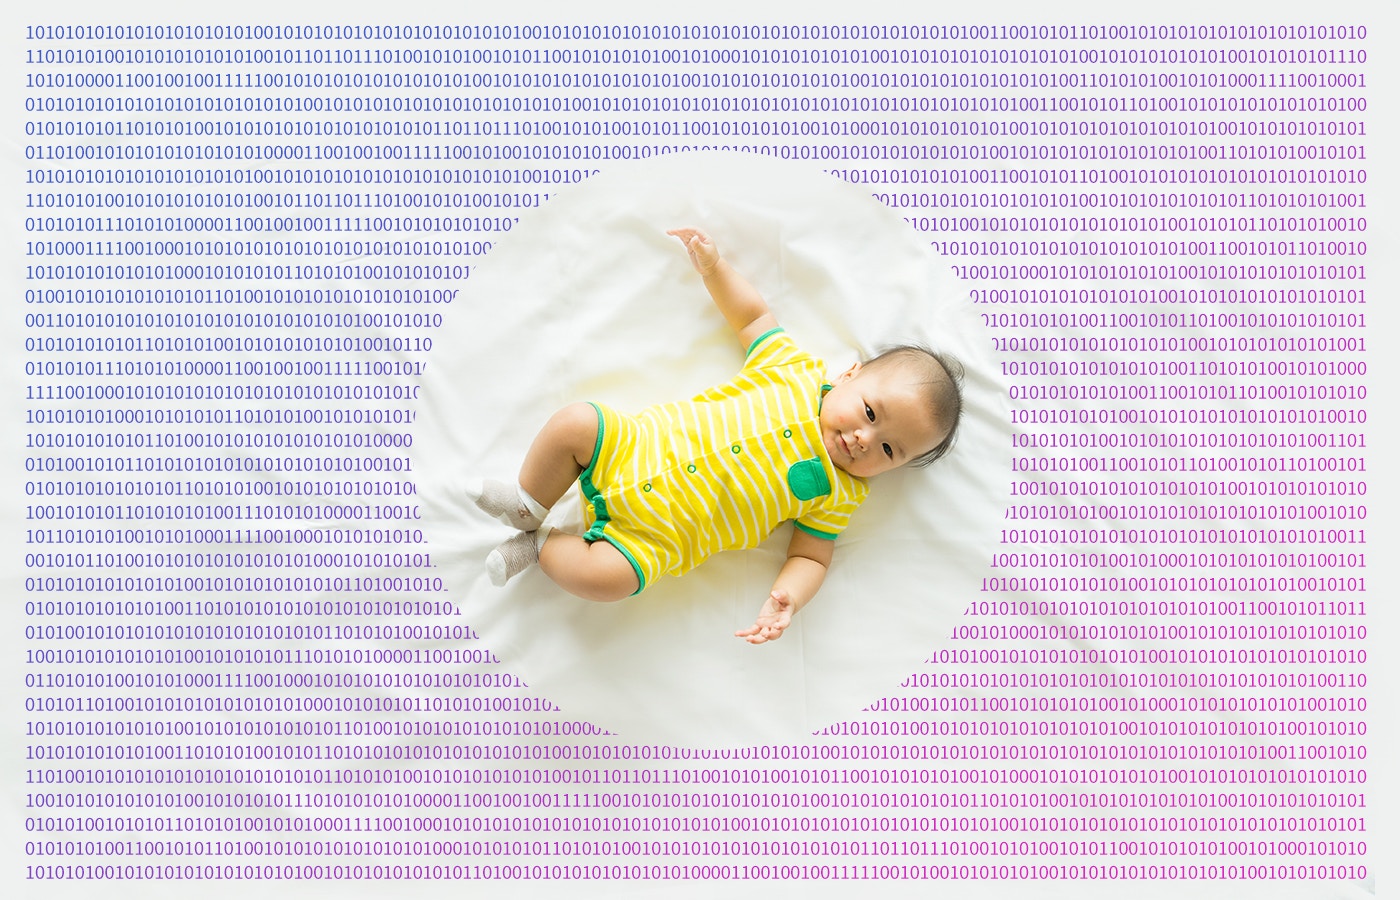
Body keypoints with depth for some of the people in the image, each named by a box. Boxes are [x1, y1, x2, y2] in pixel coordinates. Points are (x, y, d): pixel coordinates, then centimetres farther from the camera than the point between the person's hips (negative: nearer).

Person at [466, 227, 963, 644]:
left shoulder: (839, 495, -3)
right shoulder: (796, 369, 0)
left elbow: (809, 557, 0)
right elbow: (753, 315, 13)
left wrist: (785, 600, -21)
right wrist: (714, 266, 0)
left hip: (658, 535, -3)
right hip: (635, 448, 3)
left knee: (609, 575, -27)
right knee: (573, 423, -16)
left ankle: (541, 547, 5)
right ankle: (527, 509, 9)